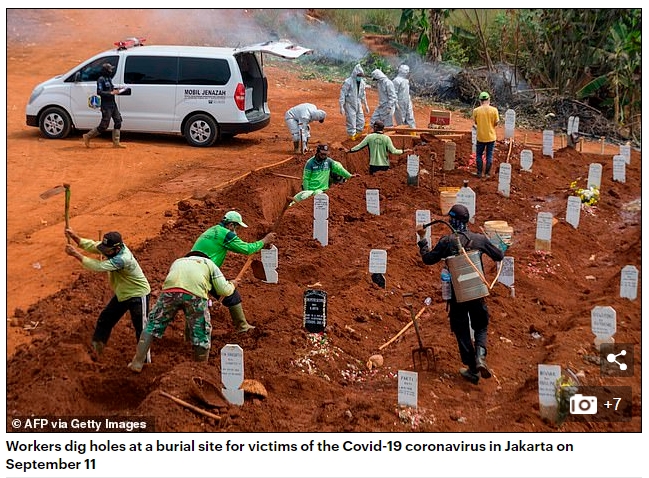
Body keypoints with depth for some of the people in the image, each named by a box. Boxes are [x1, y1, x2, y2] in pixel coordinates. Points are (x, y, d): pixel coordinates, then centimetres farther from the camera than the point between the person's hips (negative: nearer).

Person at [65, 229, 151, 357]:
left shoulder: (123, 259, -37)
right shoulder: (112, 248, -13)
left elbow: (98, 266, -38)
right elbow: (93, 246, -12)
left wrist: (76, 254, -36)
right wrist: (75, 237, -28)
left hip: (138, 295, -9)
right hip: (122, 294, 9)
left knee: (141, 328, 0)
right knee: (104, 320, 16)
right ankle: (97, 346, 31)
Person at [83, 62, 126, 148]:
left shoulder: (109, 78, 14)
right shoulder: (101, 79, -13)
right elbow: (99, 92, -22)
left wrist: (116, 89, 8)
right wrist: (111, 93, -23)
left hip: (113, 104, 9)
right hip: (106, 105, -9)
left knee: (118, 121, 4)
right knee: (104, 126, -6)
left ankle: (116, 142, 7)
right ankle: (87, 136, 9)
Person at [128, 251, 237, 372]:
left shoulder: (177, 261, 41)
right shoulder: (210, 264, 31)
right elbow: (224, 290, 20)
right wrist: (232, 285, 42)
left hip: (170, 289, 2)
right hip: (196, 294, -2)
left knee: (153, 324, 17)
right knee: (202, 334, 14)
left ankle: (137, 363, 13)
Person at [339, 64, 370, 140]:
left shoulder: (362, 82, 4)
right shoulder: (348, 82, -16)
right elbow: (342, 94, -14)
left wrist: (366, 105, 21)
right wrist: (341, 107, -17)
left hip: (358, 105, 6)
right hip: (350, 105, -6)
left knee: (361, 122, 7)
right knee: (351, 122, -5)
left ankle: (357, 135, 23)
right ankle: (352, 136, 8)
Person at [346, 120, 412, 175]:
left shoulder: (369, 137, -5)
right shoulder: (386, 138, -6)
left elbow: (359, 146, -2)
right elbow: (393, 151, -10)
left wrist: (349, 150, 12)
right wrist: (404, 151, 2)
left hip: (373, 165, 0)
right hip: (384, 165, 0)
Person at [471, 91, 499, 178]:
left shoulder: (476, 110, -11)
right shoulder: (494, 110, -11)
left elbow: (475, 122, 1)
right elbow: (496, 122, -5)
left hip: (480, 136, 0)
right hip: (491, 136, 0)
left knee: (479, 155, 14)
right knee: (489, 155, 11)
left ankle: (479, 173, 16)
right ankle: (487, 173, 13)